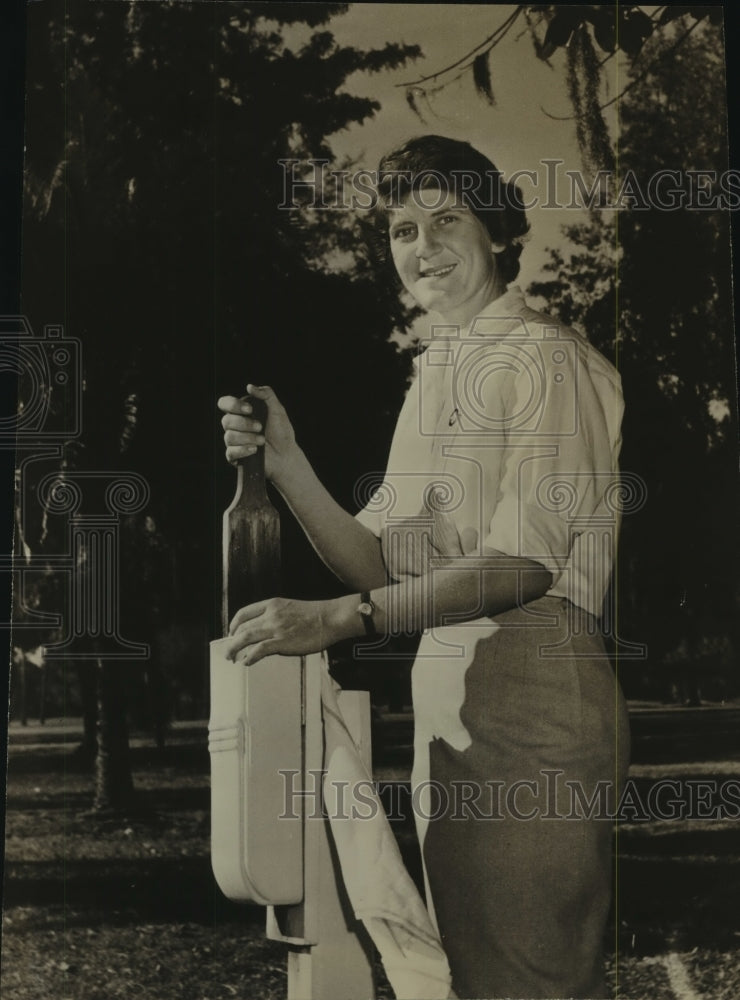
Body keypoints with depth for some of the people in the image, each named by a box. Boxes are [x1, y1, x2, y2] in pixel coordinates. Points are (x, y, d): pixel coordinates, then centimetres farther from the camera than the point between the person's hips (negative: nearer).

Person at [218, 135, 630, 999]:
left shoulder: (549, 359, -6)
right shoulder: (432, 379, 19)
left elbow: (523, 564, -18)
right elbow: (376, 564, 10)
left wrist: (336, 620, -23)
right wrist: (285, 463, -5)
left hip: (534, 693, -8)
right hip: (443, 693, 8)